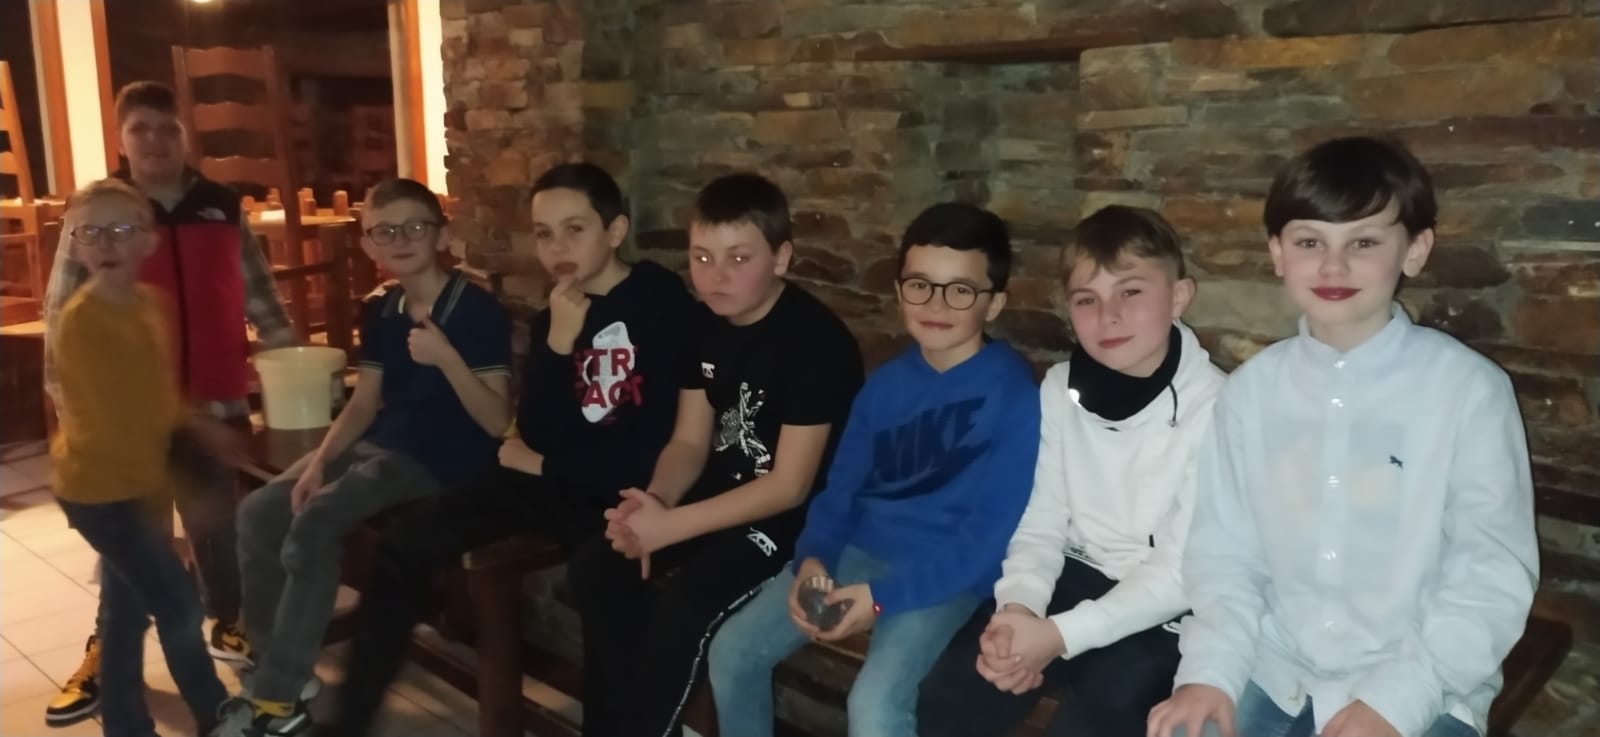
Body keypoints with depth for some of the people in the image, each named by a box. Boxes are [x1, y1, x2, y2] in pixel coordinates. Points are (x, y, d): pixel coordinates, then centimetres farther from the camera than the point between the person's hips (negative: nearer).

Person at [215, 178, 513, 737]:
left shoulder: (477, 311, -15)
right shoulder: (380, 312, 8)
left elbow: (497, 424, -19)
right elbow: (365, 404, 13)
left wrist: (447, 358, -31)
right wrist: (318, 462, -2)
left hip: (439, 460, -8)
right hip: (376, 445, 8)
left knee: (314, 523, -25)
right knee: (258, 514, -4)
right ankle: (276, 665, 12)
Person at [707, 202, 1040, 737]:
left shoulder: (1015, 396, -13)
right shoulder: (886, 383, 6)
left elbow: (996, 530, -17)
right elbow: (842, 486, 11)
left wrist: (885, 596, -22)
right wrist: (812, 557, -9)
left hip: (947, 575, -6)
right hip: (859, 551, 6)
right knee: (732, 650, -2)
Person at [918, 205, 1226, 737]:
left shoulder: (1212, 407, -16)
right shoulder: (1061, 388, 0)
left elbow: (1186, 572, -17)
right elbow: (1041, 524, 1)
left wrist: (1061, 634, -26)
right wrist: (1017, 607, -21)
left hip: (1164, 612, -4)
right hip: (1077, 578, 5)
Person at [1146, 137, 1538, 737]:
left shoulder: (1469, 389, -8)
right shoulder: (1252, 388, 1)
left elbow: (1493, 576, -8)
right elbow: (1225, 553, 2)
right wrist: (1209, 672, -12)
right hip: (1273, 678, 3)